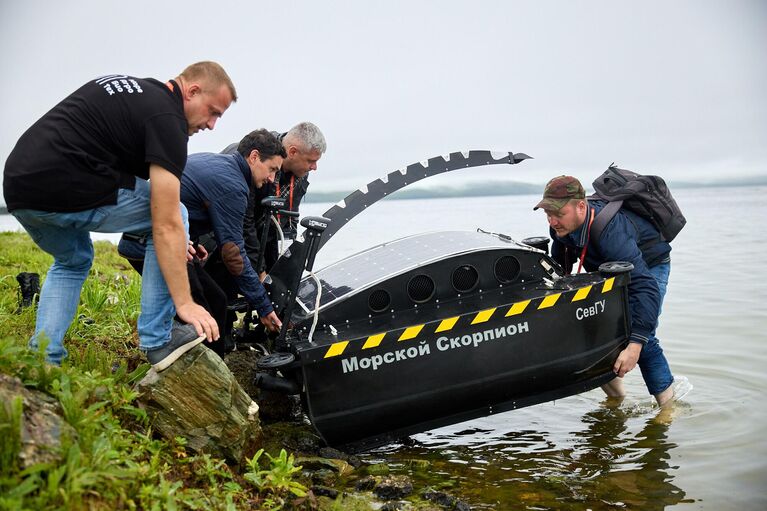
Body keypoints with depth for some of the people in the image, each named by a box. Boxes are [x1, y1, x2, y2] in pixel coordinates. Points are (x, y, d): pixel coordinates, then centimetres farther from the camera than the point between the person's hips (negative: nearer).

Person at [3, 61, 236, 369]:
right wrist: (185, 303, -8)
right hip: (67, 192, -9)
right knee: (174, 214, 7)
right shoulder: (167, 118, -6)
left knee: (72, 262, 33)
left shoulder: (126, 88, 22)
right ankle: (157, 341, 6)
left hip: (17, 186, 9)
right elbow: (166, 225, -12)